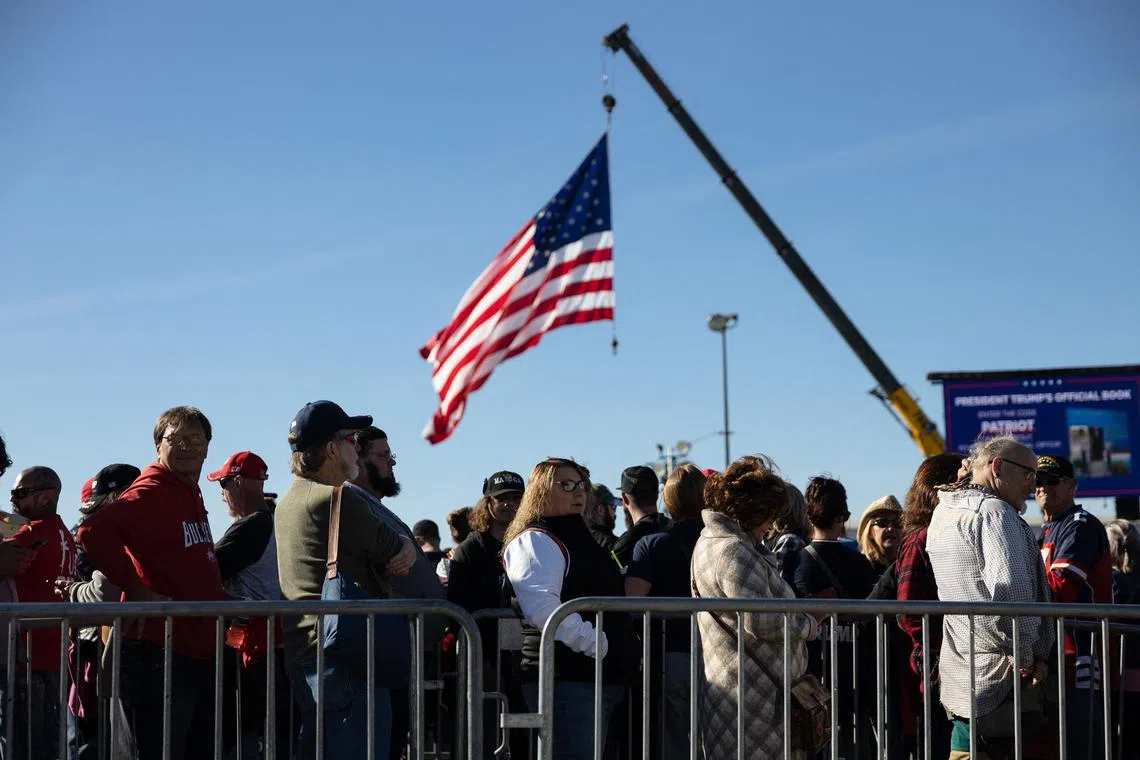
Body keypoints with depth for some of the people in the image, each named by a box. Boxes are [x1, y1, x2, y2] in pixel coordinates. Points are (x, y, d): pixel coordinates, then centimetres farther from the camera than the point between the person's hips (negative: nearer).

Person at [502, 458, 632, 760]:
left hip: (601, 676, 10)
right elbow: (541, 607, -24)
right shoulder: (535, 540, -7)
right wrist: (594, 642, -23)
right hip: (566, 678, -10)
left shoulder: (578, 540, 24)